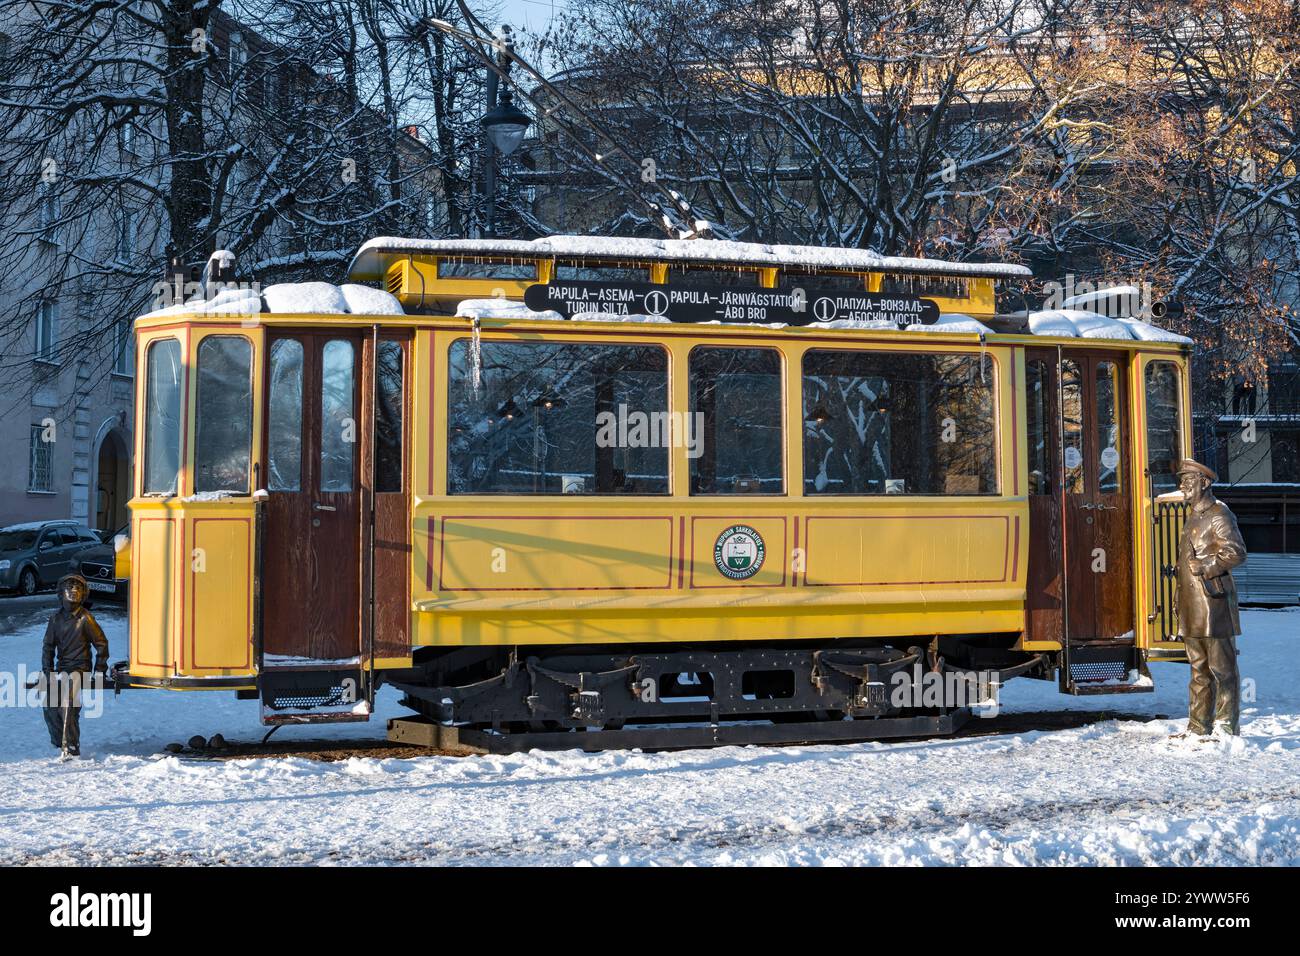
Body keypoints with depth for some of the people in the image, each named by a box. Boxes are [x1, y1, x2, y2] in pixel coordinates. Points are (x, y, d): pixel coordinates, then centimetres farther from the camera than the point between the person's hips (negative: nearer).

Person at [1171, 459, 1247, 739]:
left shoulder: (1218, 514, -9)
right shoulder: (1194, 516, 19)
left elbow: (1236, 553, -17)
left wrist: (1205, 566, -16)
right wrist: (1182, 601, 21)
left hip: (1213, 603, -9)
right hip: (1193, 607, 9)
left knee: (1221, 667, -3)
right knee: (1199, 669, 12)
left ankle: (1227, 726, 1)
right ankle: (1198, 726, 17)